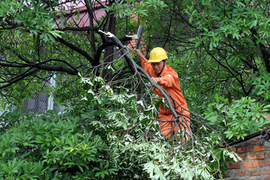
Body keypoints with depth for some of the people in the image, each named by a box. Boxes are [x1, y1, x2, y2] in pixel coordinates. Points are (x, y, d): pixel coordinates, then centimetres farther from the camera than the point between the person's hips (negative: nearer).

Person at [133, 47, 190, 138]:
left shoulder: (171, 73, -19)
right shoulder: (153, 72, 3)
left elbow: (168, 80, -45)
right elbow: (147, 67, 29)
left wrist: (158, 80, -65)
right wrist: (140, 56, 34)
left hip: (179, 112, -5)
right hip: (164, 113, 5)